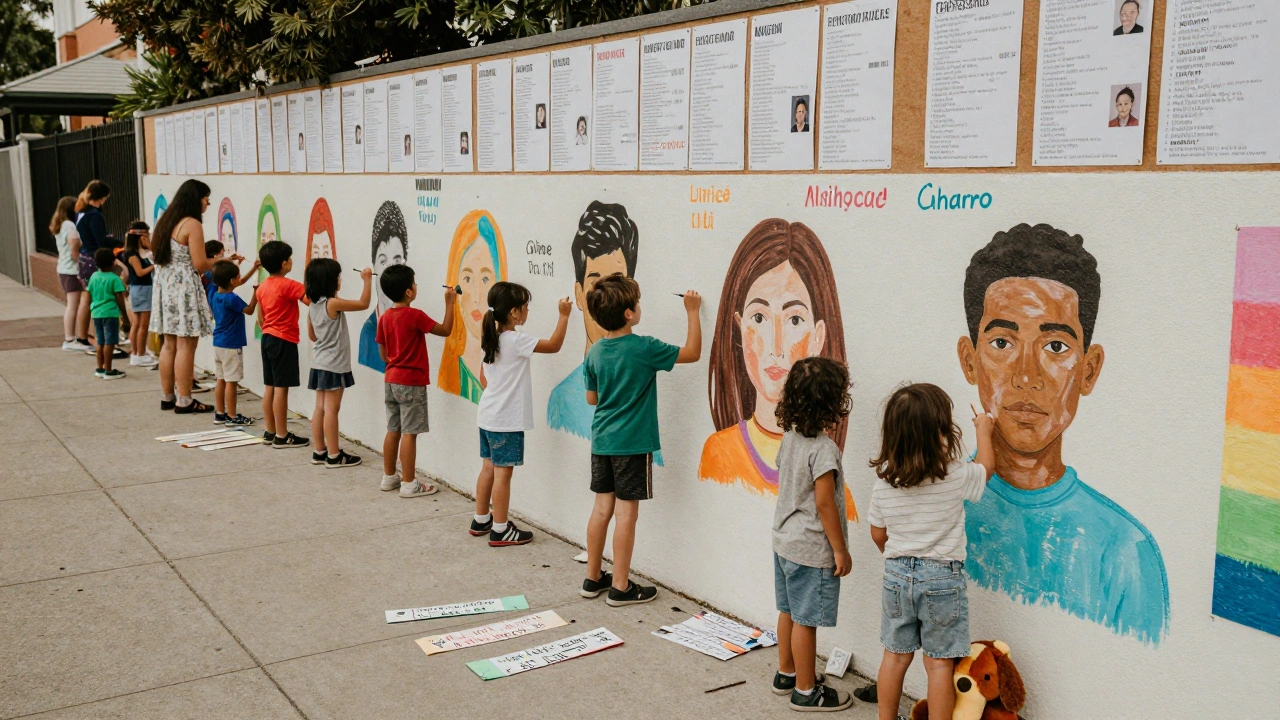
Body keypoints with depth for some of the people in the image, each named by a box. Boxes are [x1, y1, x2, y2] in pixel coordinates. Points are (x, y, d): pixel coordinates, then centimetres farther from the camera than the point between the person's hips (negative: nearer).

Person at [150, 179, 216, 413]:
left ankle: (167, 397, 20)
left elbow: (156, 254, 18)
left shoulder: (166, 221, 13)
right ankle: (184, 401, -1)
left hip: (164, 284, 9)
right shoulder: (192, 224, -13)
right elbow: (200, 264, -16)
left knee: (170, 344, 14)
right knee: (186, 345, -4)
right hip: (184, 288, -9)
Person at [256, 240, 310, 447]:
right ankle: (282, 436, -4)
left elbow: (261, 318, 16)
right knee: (281, 387, -7)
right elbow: (310, 298, -27)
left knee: (269, 386, 12)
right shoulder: (289, 285, -14)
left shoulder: (262, 287, 11)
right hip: (284, 341, -9)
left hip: (268, 338, 9)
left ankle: (270, 431, 19)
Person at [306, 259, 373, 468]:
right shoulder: (333, 304, -18)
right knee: (331, 409, -3)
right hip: (334, 365, -8)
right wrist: (367, 280, -5)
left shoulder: (313, 305, 7)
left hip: (320, 363, 8)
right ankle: (334, 455, 2)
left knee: (320, 408, 11)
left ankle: (320, 451, 17)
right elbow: (363, 304, -14)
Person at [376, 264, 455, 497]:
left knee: (393, 430, 14)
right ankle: (409, 484, -1)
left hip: (391, 380, 7)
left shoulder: (385, 318, 6)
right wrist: (450, 304, -1)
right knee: (409, 433, -4)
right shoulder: (415, 315, -16)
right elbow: (445, 330, -9)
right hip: (412, 382, -7)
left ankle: (389, 477, 22)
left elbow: (383, 354, 12)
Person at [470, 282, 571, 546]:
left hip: (488, 415, 9)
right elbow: (554, 345, -16)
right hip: (507, 420, -9)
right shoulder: (516, 341, -18)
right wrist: (564, 316, -9)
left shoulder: (490, 339, 8)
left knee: (488, 468, 17)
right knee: (503, 473, -2)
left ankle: (481, 520, 27)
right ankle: (500, 530, 5)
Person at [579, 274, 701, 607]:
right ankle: (620, 588, 7)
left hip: (602, 439, 6)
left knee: (602, 508, 14)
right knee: (626, 513, 0)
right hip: (633, 442, -6)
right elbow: (692, 352, -5)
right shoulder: (644, 348, -15)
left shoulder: (595, 351, 3)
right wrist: (692, 312, 3)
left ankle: (593, 577, 23)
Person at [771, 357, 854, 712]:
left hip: (784, 540, 8)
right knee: (805, 620, 3)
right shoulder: (824, 448, -24)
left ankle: (786, 674, 35)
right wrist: (840, 550, -12)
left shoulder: (790, 437, 1)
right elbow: (824, 503, -22)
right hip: (812, 549, -8)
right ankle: (806, 691, 15)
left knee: (789, 611, 20)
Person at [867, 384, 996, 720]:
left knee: (895, 655, 15)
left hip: (897, 574, 3)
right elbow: (986, 466, 9)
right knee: (939, 662, 5)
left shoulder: (884, 480, -6)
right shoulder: (955, 475, -14)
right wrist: (983, 431, 26)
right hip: (942, 577, -3)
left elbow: (878, 535, 4)